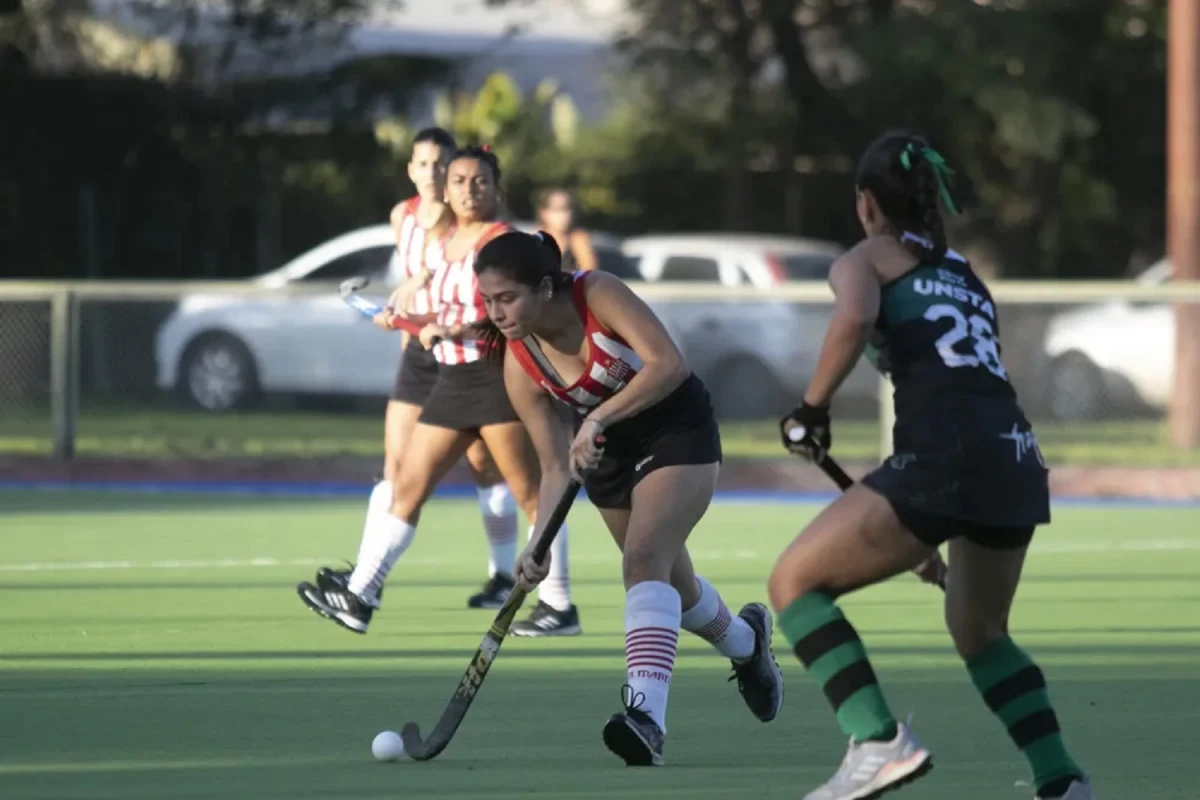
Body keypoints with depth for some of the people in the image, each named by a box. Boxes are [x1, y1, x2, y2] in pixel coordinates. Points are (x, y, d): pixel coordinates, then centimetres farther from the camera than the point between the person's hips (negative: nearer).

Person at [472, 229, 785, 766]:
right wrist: (540, 542, -28)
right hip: (609, 451, 6)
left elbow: (668, 364, -38)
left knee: (644, 559, -26)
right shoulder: (520, 367, -16)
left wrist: (598, 419, -44)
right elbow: (556, 468, -14)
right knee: (670, 583, 19)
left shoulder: (598, 295, -28)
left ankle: (646, 714, -37)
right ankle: (746, 643, 51)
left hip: (678, 428, -6)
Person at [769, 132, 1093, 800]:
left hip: (943, 456, -7)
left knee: (795, 582, 6)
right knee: (980, 632, 29)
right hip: (1018, 460, 7)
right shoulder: (966, 275, 30)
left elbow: (854, 320, -14)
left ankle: (880, 741, -12)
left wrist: (813, 408, -3)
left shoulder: (867, 260, 11)